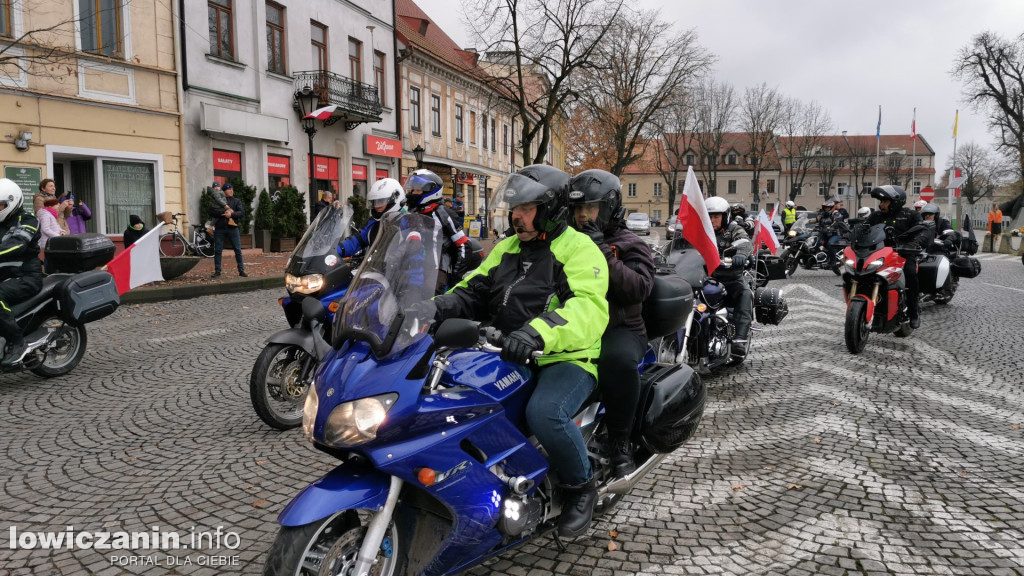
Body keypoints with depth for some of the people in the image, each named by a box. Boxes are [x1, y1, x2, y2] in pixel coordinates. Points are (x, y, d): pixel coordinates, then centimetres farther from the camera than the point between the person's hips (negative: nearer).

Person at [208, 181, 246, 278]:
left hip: (232, 228, 0)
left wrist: (231, 214, -17)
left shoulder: (236, 201, 11)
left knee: (238, 250, -1)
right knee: (218, 251, 2)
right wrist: (224, 211, -15)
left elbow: (242, 213, -3)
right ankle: (217, 271, 10)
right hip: (219, 228, 0)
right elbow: (211, 211, -7)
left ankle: (241, 270, 6)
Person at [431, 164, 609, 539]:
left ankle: (580, 485, -5)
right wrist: (437, 308, -8)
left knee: (544, 413, -36)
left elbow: (589, 309, -24)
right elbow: (473, 290, 14)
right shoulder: (507, 247, 17)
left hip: (567, 359, -7)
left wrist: (538, 332, -42)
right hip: (509, 357, 7)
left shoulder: (579, 249, -7)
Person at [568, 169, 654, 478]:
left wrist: (603, 255, -18)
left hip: (619, 329, -3)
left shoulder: (630, 245, 5)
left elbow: (639, 288, -12)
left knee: (617, 359, -38)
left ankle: (620, 441, -19)